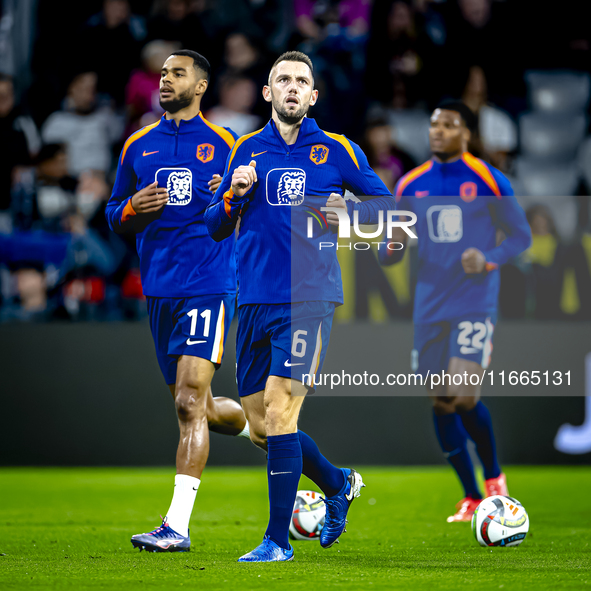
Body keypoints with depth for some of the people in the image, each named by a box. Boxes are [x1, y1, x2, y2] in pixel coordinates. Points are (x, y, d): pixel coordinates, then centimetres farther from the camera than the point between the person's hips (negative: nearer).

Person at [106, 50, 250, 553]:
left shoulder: (225, 145, 2)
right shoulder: (138, 146, 13)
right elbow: (114, 216, 19)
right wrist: (133, 209, -4)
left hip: (208, 286, -5)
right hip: (159, 289, 5)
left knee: (189, 402, -15)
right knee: (197, 407, 11)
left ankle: (177, 525, -16)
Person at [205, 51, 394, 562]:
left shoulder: (336, 150, 5)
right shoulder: (247, 150, 12)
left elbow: (386, 204, 11)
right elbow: (215, 228, 14)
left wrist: (349, 211, -8)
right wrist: (234, 194, -6)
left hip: (309, 296, -4)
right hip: (255, 301, 4)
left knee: (279, 409, -16)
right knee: (261, 427, 7)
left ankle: (278, 539, -8)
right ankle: (339, 485, 32)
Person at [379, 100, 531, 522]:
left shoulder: (489, 181, -2)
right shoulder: (410, 186, 9)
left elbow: (521, 236, 2)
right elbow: (388, 257, 13)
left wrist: (489, 259, -16)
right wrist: (393, 246, -12)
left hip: (475, 304, -4)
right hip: (431, 308, 5)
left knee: (465, 395, -18)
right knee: (440, 403, 2)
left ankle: (494, 477, 7)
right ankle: (471, 497, 14)